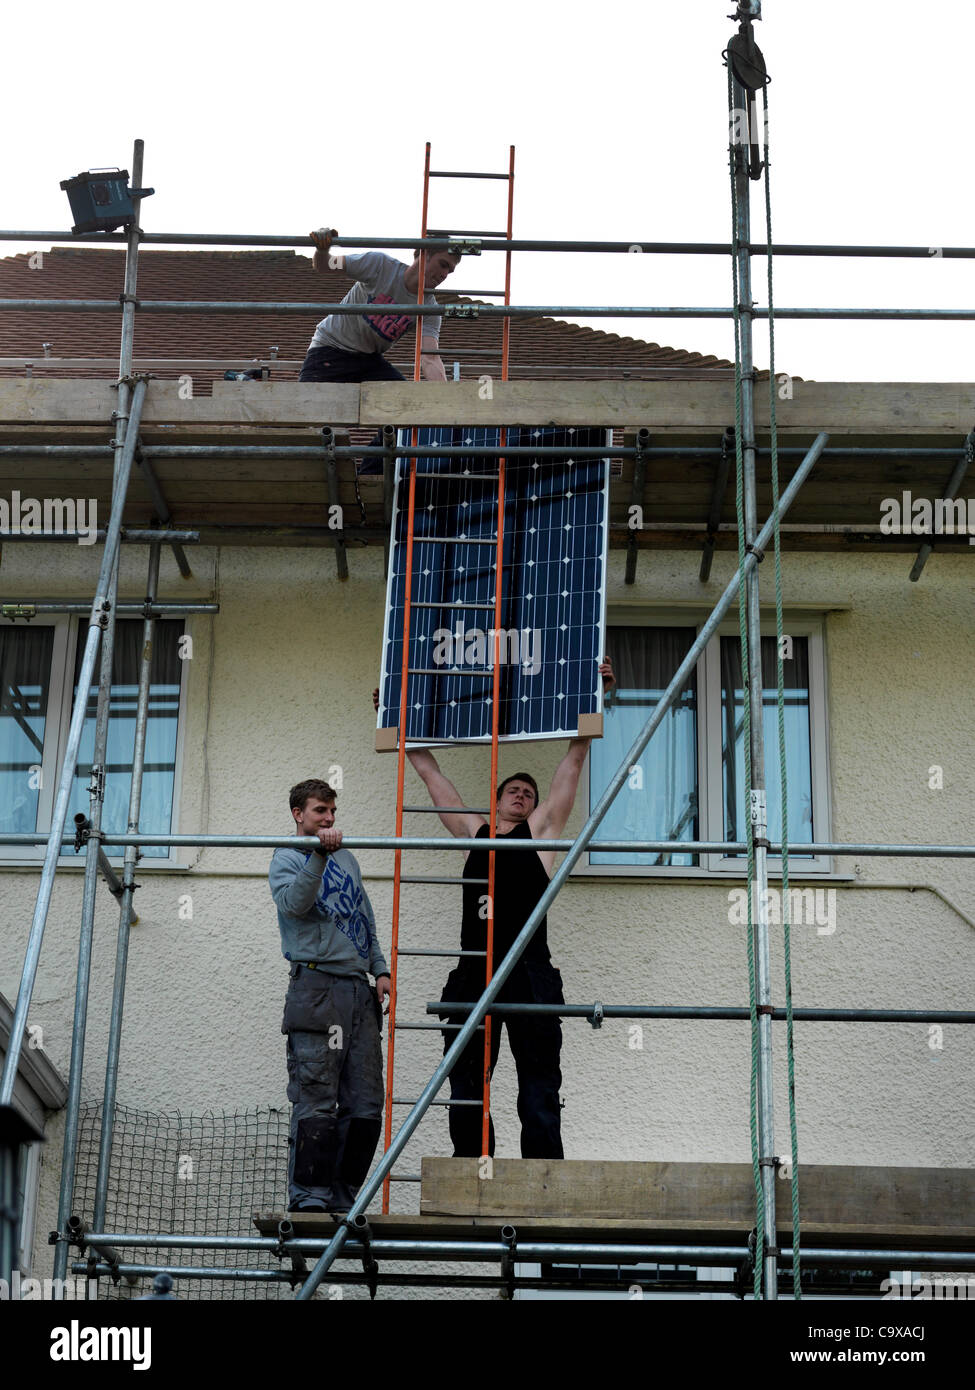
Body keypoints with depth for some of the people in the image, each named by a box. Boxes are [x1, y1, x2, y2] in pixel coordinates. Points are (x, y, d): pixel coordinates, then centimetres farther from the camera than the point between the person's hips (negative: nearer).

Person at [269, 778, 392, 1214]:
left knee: (365, 1106, 4)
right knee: (316, 1105, -9)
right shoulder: (287, 858, 4)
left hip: (360, 990, 7)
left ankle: (343, 1199, 10)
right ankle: (309, 1201, -6)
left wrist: (380, 968, 14)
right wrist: (319, 855, -27)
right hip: (317, 986, -6)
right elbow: (293, 903, -17)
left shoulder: (347, 859, 23)